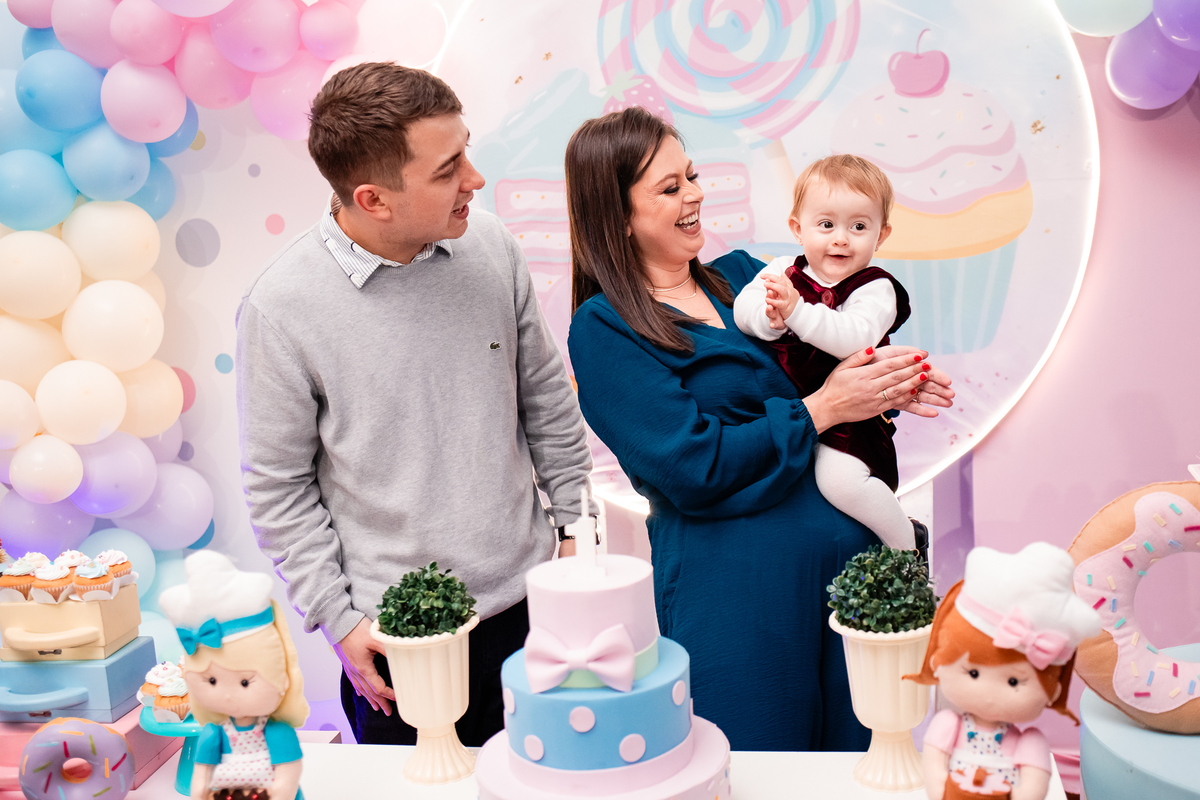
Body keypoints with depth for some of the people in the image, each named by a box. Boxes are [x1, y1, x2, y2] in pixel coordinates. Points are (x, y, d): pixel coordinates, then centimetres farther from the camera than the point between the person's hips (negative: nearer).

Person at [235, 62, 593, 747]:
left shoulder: (493, 247, -5)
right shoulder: (281, 306, -16)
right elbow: (277, 488, -7)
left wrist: (577, 523, 10)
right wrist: (338, 620, -6)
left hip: (525, 596, 4)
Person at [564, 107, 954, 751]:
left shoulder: (741, 275, 12)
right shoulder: (603, 331, -8)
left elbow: (828, 362, 15)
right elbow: (695, 468, -17)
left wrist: (886, 385, -8)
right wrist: (824, 408, -13)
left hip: (849, 551, 6)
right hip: (734, 583, -6)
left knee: (856, 748, 17)